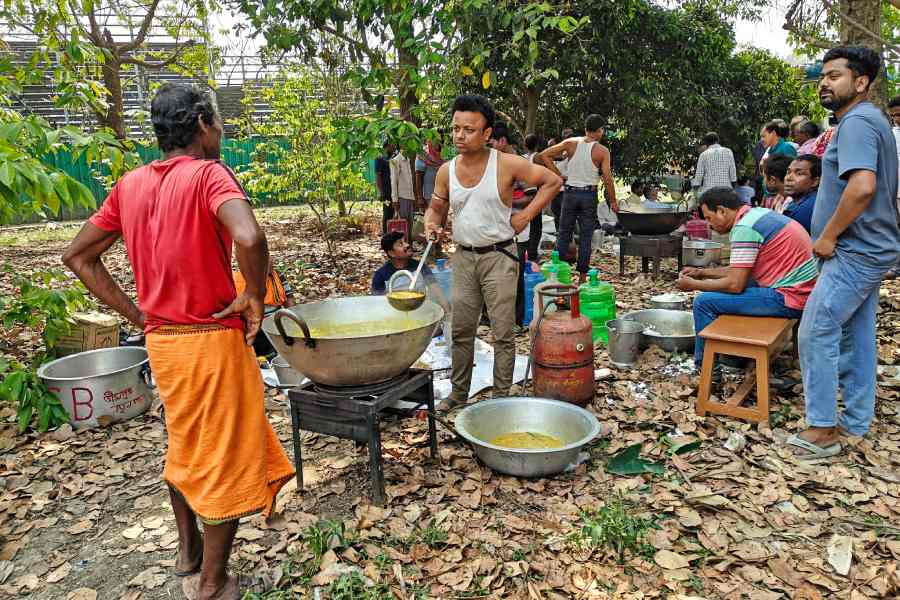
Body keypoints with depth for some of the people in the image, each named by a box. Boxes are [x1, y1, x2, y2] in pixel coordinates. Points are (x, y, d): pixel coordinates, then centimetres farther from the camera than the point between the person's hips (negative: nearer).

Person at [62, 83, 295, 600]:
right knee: (227, 458, 8)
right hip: (213, 341, -7)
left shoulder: (130, 185, 6)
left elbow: (78, 256, 11)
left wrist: (136, 314, 9)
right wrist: (254, 297, -18)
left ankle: (189, 550, 44)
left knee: (185, 444, 26)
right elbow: (250, 237, -35)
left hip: (162, 340, 7)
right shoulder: (209, 173, -15)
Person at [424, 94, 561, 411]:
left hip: (499, 256, -4)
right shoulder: (446, 171, 1)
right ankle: (459, 393, 24)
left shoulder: (506, 164, -11)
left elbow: (552, 182, -3)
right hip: (463, 257, 4)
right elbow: (436, 208, 12)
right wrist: (431, 224, -11)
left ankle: (501, 396, 15)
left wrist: (526, 215, -9)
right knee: (461, 330, 11)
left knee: (503, 332, 2)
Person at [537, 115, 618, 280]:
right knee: (586, 236, 7)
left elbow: (543, 156, -4)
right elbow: (607, 179, -8)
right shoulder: (602, 151, -6)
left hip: (570, 193, 1)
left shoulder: (571, 143, -1)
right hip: (589, 195, -1)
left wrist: (558, 175, 1)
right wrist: (613, 202, 2)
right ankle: (582, 276, 11)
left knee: (564, 233, 10)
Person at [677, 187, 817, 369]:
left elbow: (735, 285, -18)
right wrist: (702, 273, 19)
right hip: (804, 291, 10)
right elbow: (741, 270, 21)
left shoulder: (744, 228, -17)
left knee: (704, 302, -9)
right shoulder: (757, 213, 12)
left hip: (789, 298, -10)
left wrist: (693, 285, -5)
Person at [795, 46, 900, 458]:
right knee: (857, 336, 14)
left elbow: (862, 187, -30)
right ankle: (856, 421, 24)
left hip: (855, 252, -11)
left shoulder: (857, 122, -16)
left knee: (817, 332, -8)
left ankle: (822, 430, 0)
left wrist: (828, 236, -19)